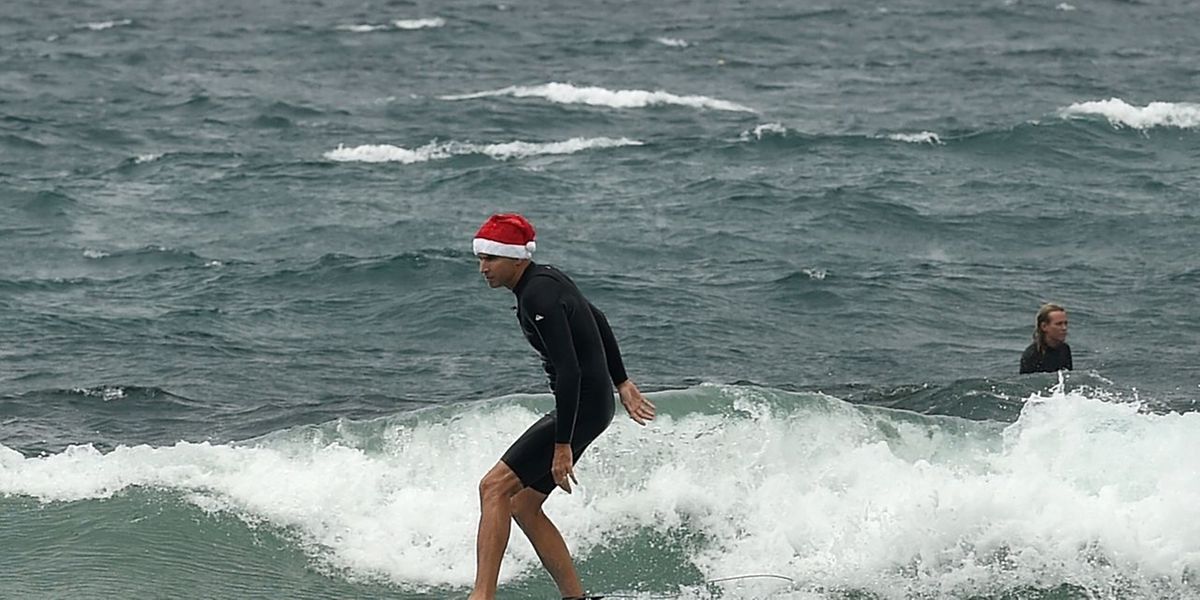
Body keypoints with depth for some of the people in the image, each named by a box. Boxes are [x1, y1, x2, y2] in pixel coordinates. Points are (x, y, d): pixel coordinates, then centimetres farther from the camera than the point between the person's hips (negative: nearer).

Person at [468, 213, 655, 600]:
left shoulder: (537, 297, -19)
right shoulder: (546, 279, 12)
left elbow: (568, 371, -25)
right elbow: (597, 321, 26)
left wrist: (562, 446, -25)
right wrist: (621, 383, 33)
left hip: (582, 407, -10)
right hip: (590, 404, 10)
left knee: (495, 487, -15)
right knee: (523, 505, 11)